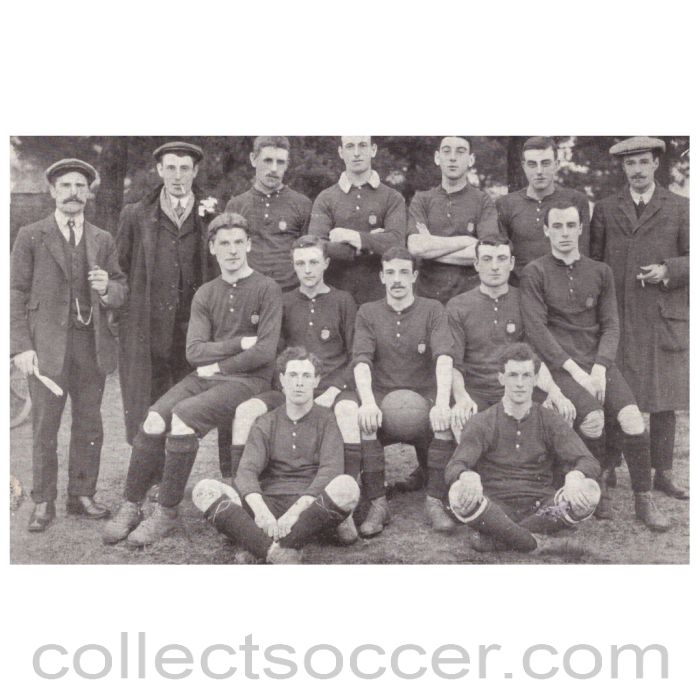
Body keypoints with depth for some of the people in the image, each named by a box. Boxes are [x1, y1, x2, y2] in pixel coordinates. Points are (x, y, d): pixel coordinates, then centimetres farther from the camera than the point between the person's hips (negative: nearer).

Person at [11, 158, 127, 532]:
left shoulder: (103, 241, 12)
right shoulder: (31, 237, 3)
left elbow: (120, 291, 13)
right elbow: (16, 294, -1)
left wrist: (108, 287, -12)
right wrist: (21, 347, -10)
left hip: (92, 345, 3)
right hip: (47, 346, -3)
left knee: (89, 426, 9)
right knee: (44, 428, 2)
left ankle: (82, 495, 21)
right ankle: (43, 503, 13)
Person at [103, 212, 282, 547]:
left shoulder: (267, 290, 0)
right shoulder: (205, 294, 14)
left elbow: (264, 352, -9)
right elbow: (194, 351, 3)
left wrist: (218, 365, -5)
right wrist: (239, 343, -8)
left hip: (248, 380, -5)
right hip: (206, 377, 5)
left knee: (183, 416, -28)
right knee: (154, 420, -20)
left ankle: (166, 513, -17)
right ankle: (130, 507, -8)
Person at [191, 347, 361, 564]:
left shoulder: (327, 420, 8)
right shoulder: (266, 424, 14)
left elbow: (330, 471, -8)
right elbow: (246, 472, -2)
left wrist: (297, 511, -25)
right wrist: (261, 511, -24)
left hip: (312, 505, -2)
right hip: (268, 504, 2)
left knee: (346, 487, -34)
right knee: (204, 490, -20)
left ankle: (262, 551, -31)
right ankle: (278, 553, -39)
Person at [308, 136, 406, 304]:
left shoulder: (392, 198, 6)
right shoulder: (325, 199, 7)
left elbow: (396, 243, -10)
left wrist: (352, 236, -10)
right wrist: (371, 243, -10)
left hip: (378, 297, 0)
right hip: (335, 296, 0)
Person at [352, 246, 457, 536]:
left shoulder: (433, 310, 5)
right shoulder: (368, 313, 8)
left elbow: (444, 357, -11)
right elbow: (361, 360, -6)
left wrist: (442, 402, -29)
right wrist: (368, 402, -26)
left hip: (424, 399, 0)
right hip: (382, 399, 1)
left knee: (450, 420, -32)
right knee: (360, 421, -32)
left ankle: (435, 502, -19)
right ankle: (377, 504, -19)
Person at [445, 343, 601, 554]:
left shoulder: (550, 421, 6)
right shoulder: (482, 423, 1)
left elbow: (589, 462, -5)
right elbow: (454, 467, -13)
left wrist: (575, 476, -31)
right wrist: (467, 476, -40)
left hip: (540, 507, 2)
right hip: (496, 508, -2)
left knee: (588, 491, -27)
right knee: (460, 494, -33)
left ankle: (494, 537, -23)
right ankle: (532, 541, -22)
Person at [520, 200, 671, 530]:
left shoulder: (600, 272, 14)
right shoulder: (535, 273, 3)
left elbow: (611, 325, 10)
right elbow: (536, 329, -5)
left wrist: (600, 369, -7)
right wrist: (575, 370, -13)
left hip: (599, 362, 3)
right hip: (560, 363, -3)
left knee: (633, 419, -20)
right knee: (592, 419, -28)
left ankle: (644, 500, -4)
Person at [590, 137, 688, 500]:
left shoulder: (679, 208, 10)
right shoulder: (605, 209, 11)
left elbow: (690, 257, 6)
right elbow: (593, 261, 10)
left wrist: (668, 269, -14)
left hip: (664, 318, 0)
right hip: (615, 319, 0)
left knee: (665, 401, 4)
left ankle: (663, 472, 14)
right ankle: (608, 469, 13)